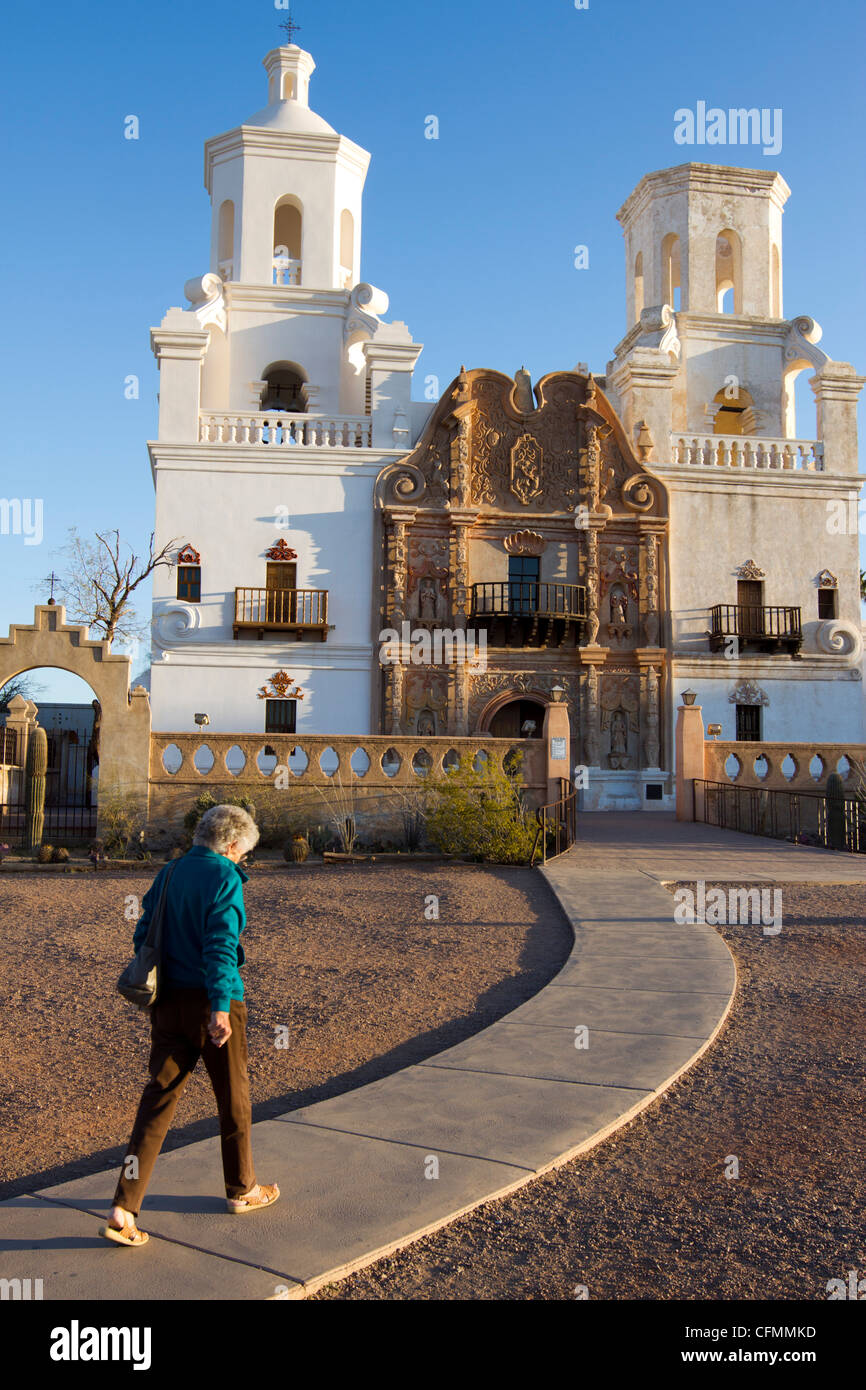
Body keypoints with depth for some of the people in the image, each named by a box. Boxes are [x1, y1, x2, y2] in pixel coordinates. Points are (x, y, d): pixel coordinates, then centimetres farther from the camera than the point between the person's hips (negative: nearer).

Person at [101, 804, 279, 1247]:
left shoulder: (169, 874, 9)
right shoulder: (224, 877, -13)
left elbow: (144, 934, 12)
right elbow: (221, 942, -23)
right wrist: (221, 1006, -28)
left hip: (169, 1002, 6)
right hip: (211, 1002, -6)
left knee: (158, 1100, 8)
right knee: (233, 1099, 13)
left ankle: (124, 1209, 2)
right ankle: (242, 1190, 30)